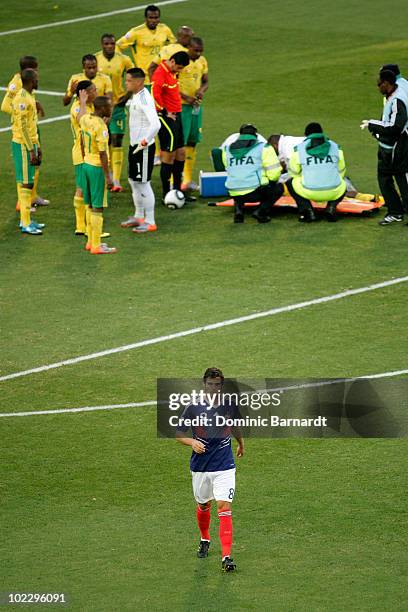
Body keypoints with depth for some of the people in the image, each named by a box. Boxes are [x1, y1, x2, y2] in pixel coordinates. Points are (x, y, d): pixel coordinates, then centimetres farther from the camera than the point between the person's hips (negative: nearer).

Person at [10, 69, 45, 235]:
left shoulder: (29, 97, 13)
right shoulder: (22, 98, -18)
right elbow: (22, 126, -20)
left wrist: (37, 147, 20)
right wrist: (31, 150, -20)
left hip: (30, 143, 10)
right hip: (23, 145, -10)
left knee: (29, 182, 13)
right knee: (26, 183, -7)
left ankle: (26, 220, 20)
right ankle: (26, 224, -4)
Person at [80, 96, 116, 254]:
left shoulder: (84, 119, 3)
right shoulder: (100, 127, -20)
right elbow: (102, 154, -20)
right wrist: (108, 176, -16)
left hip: (86, 164, 8)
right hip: (97, 168, -8)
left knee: (91, 205, 16)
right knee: (97, 207, -2)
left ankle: (91, 241, 23)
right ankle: (96, 246, 1)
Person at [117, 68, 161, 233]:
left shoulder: (145, 99, -22)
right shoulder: (134, 96, 7)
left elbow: (155, 124, -31)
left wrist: (144, 142, -25)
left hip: (144, 147, -10)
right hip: (134, 145, 10)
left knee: (143, 183, -4)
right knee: (133, 181, 18)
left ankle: (150, 222, 4)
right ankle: (139, 216, 32)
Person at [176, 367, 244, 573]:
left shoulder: (230, 406, -3)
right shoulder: (194, 408, -8)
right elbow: (178, 433, -1)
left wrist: (240, 444, 34)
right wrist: (192, 442, -20)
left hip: (224, 466, -1)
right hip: (200, 467, 1)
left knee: (224, 508, -12)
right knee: (203, 505, 18)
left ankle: (226, 556, -15)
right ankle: (204, 540, 46)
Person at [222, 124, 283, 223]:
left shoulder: (227, 149, 13)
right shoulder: (263, 148, 0)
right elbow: (274, 173, -4)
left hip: (235, 195, 4)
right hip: (256, 193, -4)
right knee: (278, 188, 24)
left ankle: (238, 211, 12)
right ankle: (261, 212, 3)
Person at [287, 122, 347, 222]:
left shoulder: (299, 149, 8)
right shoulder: (335, 147, 15)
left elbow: (294, 173, 17)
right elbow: (340, 172, 25)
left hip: (309, 193, -2)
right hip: (334, 192, 2)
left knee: (290, 184, 27)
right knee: (343, 185, 36)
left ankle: (307, 210, 6)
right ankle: (331, 208, 9)